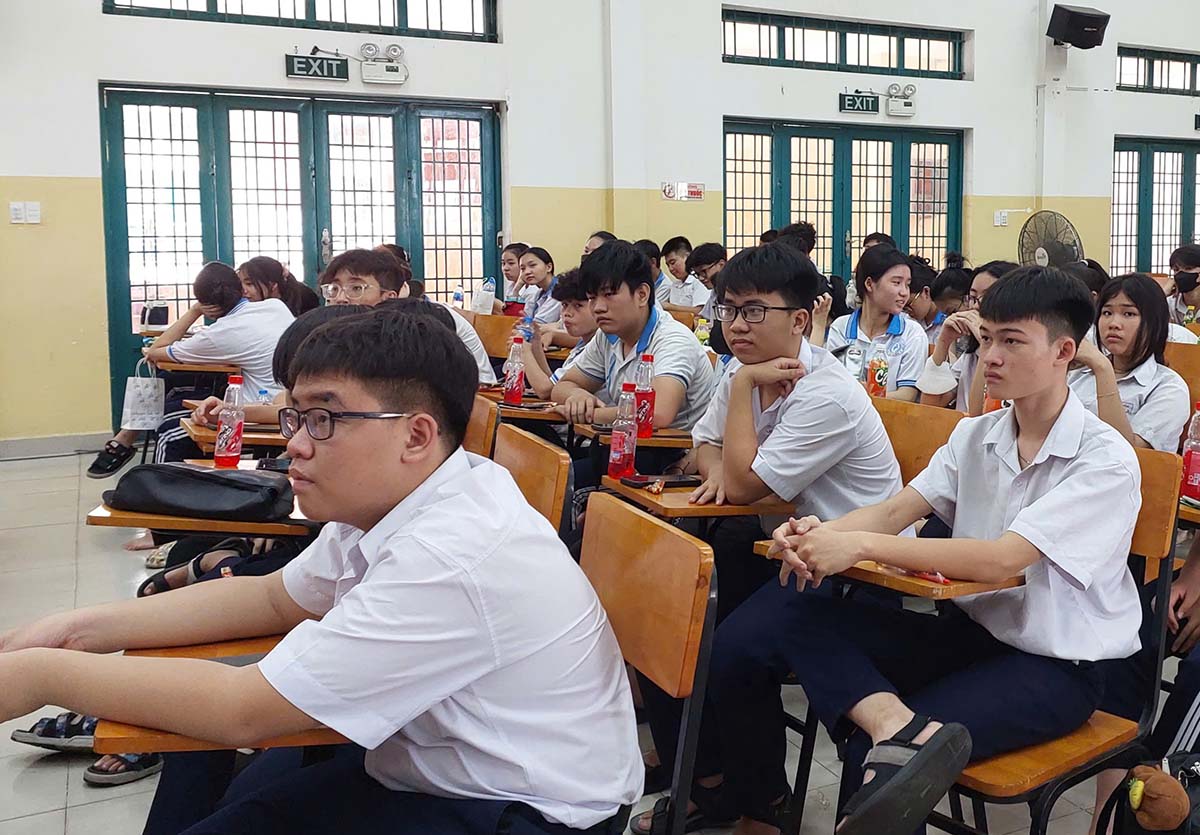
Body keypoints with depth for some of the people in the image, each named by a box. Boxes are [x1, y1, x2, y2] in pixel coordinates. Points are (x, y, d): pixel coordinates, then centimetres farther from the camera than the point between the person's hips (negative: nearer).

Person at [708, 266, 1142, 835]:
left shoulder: (1106, 459, -13)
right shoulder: (975, 436, 8)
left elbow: (1002, 559, -25)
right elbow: (896, 510, -2)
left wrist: (861, 545, -29)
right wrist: (819, 534, -23)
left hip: (1057, 665, -6)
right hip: (969, 629, 6)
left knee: (872, 752, -32)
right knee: (787, 609, -23)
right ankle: (897, 724, -39)